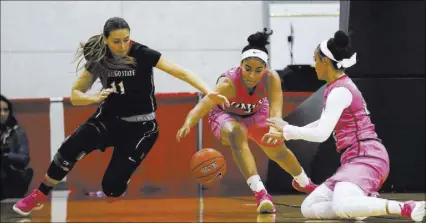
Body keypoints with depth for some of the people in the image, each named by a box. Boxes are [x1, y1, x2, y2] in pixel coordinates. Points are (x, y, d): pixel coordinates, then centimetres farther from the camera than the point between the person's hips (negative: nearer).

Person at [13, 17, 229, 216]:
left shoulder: (143, 54, -18)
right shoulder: (99, 60, -8)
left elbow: (181, 73, -25)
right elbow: (75, 95, -1)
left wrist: (208, 91, -40)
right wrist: (94, 97, -23)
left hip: (140, 126, -2)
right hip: (109, 119, 2)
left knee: (112, 185, -15)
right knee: (70, 148, -26)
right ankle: (38, 196, -12)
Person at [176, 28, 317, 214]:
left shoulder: (271, 78, -36)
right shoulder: (228, 83, -43)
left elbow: (276, 110, -47)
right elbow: (203, 105, -54)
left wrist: (275, 129, -69)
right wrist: (187, 124, -75)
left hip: (256, 113, 3)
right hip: (226, 115, -3)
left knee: (278, 150, 17)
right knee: (237, 134, -36)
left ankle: (303, 182, 51)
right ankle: (260, 193, -36)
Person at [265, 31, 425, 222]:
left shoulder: (340, 91, -13)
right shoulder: (338, 88, 17)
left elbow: (321, 134, -18)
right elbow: (324, 124, 33)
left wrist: (287, 129, -3)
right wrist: (285, 134, 34)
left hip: (365, 158, -10)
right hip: (356, 159, 10)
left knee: (342, 207, -37)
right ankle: (368, 204, -2)